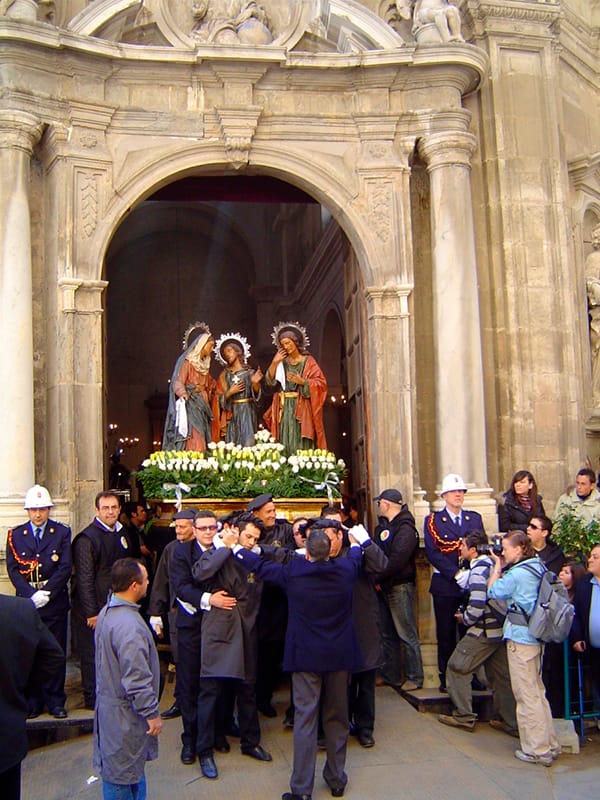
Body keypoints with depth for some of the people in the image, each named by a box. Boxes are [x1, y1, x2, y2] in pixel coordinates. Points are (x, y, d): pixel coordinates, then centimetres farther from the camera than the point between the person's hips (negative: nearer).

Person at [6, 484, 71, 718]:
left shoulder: (62, 532, 3)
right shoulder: (15, 535, 7)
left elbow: (65, 567, -3)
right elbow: (12, 569, 0)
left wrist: (47, 593, -13)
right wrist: (31, 594, -12)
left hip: (55, 603, -1)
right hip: (26, 603, 1)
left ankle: (55, 701, 12)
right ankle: (33, 700, 16)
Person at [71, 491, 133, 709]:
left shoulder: (121, 534, 9)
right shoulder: (87, 538, -14)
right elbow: (84, 578, -16)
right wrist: (92, 613, -17)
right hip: (93, 609, -7)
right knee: (92, 656, 3)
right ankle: (92, 699, 15)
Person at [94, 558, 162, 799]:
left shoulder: (107, 612, 2)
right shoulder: (129, 626, -29)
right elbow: (137, 679, -27)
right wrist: (152, 714, -16)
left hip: (109, 704, 9)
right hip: (124, 715, -9)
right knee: (123, 772, 5)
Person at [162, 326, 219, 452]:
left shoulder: (204, 364, 20)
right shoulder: (187, 361, -4)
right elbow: (178, 382, -16)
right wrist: (183, 393, -33)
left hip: (203, 407, 8)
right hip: (190, 405, -8)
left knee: (203, 442, -1)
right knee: (194, 444, -18)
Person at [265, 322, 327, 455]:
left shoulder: (308, 361, 3)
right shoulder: (282, 362, 14)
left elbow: (320, 383, -4)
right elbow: (269, 381, 6)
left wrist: (302, 381, -15)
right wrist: (274, 363, -4)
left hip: (301, 408, -3)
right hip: (284, 409, 3)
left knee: (302, 446, -9)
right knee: (285, 445, -2)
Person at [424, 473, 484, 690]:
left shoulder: (475, 518, 13)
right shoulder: (433, 520, 2)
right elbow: (432, 553, -7)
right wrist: (455, 573, -16)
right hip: (445, 585, -2)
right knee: (446, 634, 2)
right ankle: (446, 678, 11)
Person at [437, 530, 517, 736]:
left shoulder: (478, 570, -19)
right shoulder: (492, 563, 8)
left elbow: (477, 607, -25)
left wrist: (464, 618, -6)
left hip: (484, 631, -9)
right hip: (501, 629, 9)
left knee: (457, 668, 4)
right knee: (501, 675, 14)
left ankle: (464, 716, 9)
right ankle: (510, 721, 18)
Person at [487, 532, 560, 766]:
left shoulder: (517, 573, -17)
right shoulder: (538, 569, 9)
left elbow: (493, 592, -5)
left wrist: (498, 566, 2)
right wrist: (502, 567, 11)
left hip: (520, 638, -9)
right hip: (536, 637, 9)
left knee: (527, 695, -1)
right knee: (538, 692, 16)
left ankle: (537, 750, 5)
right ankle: (550, 745, 22)